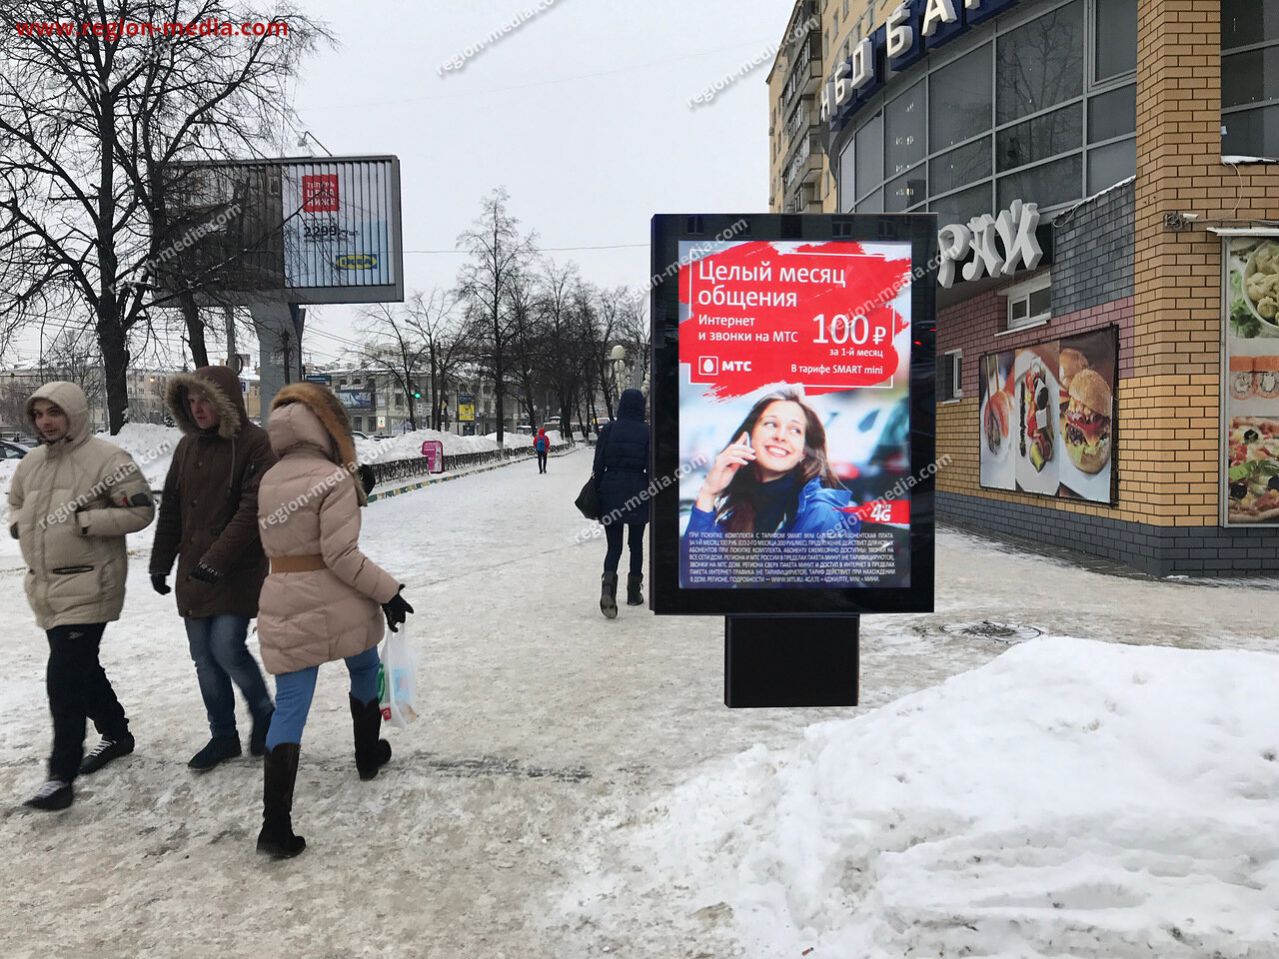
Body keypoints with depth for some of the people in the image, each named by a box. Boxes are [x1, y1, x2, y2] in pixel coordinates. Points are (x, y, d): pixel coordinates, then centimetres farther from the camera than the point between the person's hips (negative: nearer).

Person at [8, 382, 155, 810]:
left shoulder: (106, 458, -12)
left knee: (65, 679, -10)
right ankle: (116, 734, 38)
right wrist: (19, 524, 7)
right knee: (82, 670, 19)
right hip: (44, 587, 8)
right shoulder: (30, 464, 10)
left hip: (86, 588, -8)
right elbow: (15, 502, 28)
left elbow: (141, 510, -14)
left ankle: (62, 774, -2)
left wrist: (83, 521, -19)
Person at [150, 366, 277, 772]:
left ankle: (263, 713, 18)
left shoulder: (254, 444, -11)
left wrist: (217, 560, -21)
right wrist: (160, 563, 14)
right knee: (204, 657, 10)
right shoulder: (188, 445, 9)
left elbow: (252, 510, -18)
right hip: (193, 572, 6)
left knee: (227, 649, -10)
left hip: (238, 572, -6)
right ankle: (223, 735, 25)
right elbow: (171, 509, 14)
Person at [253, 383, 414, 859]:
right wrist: (387, 590, -12)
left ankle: (275, 824, -3)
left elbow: (274, 542, 10)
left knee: (290, 705, 3)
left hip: (284, 605, 5)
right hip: (338, 604, -5)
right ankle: (368, 754, 43)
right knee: (364, 672, 25)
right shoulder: (334, 479, -16)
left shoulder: (269, 480, 7)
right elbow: (340, 554, -19)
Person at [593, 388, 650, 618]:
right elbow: (651, 467, -4)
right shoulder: (647, 432, -4)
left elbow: (599, 464, -2)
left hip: (611, 490, 0)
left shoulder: (609, 429, -2)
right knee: (636, 543, 16)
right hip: (637, 492, 0)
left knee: (613, 545, 5)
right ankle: (634, 592, 24)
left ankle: (608, 583, -21)